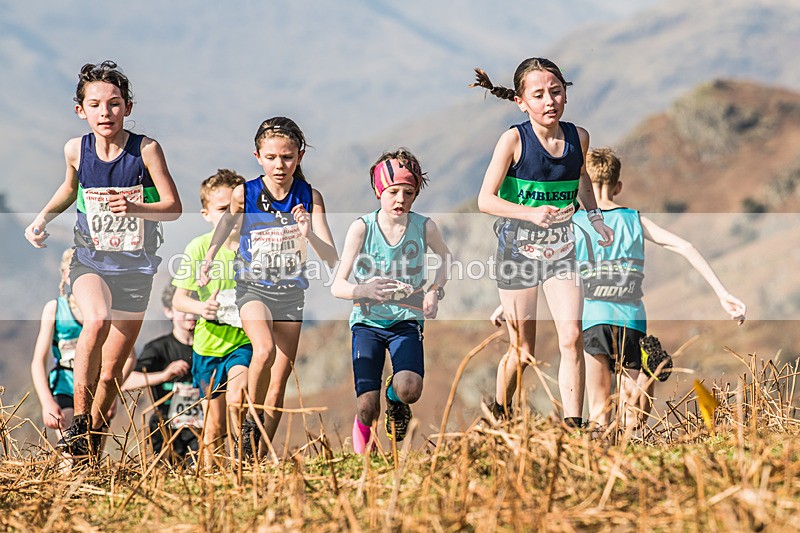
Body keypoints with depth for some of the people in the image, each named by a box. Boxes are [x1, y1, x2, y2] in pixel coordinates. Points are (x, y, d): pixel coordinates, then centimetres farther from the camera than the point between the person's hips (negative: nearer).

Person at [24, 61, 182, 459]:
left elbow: (174, 207, -10)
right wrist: (42, 219, 5)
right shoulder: (76, 150, -4)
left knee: (111, 371, 5)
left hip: (135, 267, 0)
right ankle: (78, 422, -22)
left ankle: (89, 448, 24)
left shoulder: (146, 149, -12)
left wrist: (135, 208, -28)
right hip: (90, 259, 0)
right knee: (97, 320, -33)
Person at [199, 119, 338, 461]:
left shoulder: (309, 198, -8)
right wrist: (208, 260, 5)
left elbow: (332, 260, -11)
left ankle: (261, 457, 17)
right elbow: (226, 223, 14)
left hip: (291, 293, 2)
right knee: (264, 350, -31)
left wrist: (309, 235, -28)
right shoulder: (244, 194, -9)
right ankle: (251, 421, -9)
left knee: (278, 386, 4)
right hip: (253, 288, -2)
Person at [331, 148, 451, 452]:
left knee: (409, 389, -26)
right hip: (368, 321, -1)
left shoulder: (424, 227, -7)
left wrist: (435, 291, -1)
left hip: (407, 320, 1)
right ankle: (361, 451, 21)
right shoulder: (362, 228, -11)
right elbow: (337, 285, -14)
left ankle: (394, 398, 14)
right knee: (367, 407, -13)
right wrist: (364, 290, -36)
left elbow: (445, 258, 17)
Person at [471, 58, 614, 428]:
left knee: (572, 338, -12)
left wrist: (595, 216, 9)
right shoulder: (514, 140, -14)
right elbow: (485, 200, -16)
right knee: (522, 352, 5)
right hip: (518, 248, -3)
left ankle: (573, 425, -9)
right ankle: (499, 415, 30)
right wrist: (531, 213, -30)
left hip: (561, 248, 3)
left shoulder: (578, 137, -1)